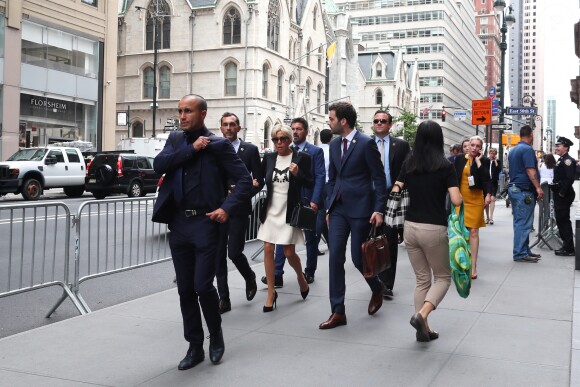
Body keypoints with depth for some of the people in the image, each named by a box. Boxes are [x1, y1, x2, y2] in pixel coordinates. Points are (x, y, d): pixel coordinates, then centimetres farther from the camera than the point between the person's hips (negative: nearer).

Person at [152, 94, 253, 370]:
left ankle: (216, 336, 21)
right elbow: (159, 165, -6)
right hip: (178, 223, 5)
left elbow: (245, 180, -5)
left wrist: (227, 208, -16)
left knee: (203, 286, -6)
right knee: (185, 289, 8)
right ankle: (195, 346, 22)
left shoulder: (218, 145, -3)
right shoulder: (175, 140, 11)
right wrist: (191, 149, -11)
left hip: (204, 223, -5)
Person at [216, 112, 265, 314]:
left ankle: (250, 278, 27)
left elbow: (259, 180, 2)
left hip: (239, 208, -2)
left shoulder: (250, 149, 3)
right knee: (219, 255, 3)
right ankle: (224, 299, 13)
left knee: (234, 252, -6)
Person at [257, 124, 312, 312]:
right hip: (271, 210, 4)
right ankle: (271, 293, 12)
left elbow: (310, 184, -4)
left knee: (289, 253, 0)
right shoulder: (268, 157, 4)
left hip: (289, 211, -3)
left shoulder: (301, 157, -6)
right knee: (268, 250, 0)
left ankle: (301, 277, 32)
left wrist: (298, 174, -21)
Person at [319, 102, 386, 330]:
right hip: (338, 209, 6)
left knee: (358, 258, 1)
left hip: (360, 209, -6)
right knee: (335, 258, -1)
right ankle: (338, 312, 6)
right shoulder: (334, 144, 10)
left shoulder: (366, 143, -10)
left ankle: (377, 288, 34)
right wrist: (328, 208, 13)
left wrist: (379, 210, -14)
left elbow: (379, 178, -9)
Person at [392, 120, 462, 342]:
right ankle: (421, 315, -9)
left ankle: (423, 329, 15)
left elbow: (394, 193, 3)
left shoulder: (408, 164, 4)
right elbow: (457, 201, -13)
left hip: (411, 227, 4)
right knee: (443, 277, 13)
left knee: (422, 279, 15)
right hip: (434, 229, -4)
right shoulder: (445, 166, -7)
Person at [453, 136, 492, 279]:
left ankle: (473, 267, 5)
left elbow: (485, 178, -11)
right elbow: (454, 178, 9)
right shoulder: (459, 159, 6)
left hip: (476, 200, -1)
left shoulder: (484, 161, 1)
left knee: (473, 232, 0)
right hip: (461, 200, 2)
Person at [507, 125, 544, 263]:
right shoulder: (527, 149, -13)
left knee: (520, 222, 13)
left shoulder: (513, 150, 16)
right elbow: (530, 170, -20)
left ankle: (525, 250, 19)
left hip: (513, 188, 10)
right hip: (524, 190, -10)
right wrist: (538, 188, -20)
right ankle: (520, 253, -4)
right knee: (523, 223, -6)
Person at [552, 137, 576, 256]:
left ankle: (569, 249, -2)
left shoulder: (568, 160, -13)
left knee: (564, 221, -6)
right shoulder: (560, 160, 17)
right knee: (561, 220, 13)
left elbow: (569, 179, -23)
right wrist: (556, 192, 13)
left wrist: (562, 193, -21)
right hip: (559, 196, 10)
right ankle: (566, 246, 21)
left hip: (564, 196, -10)